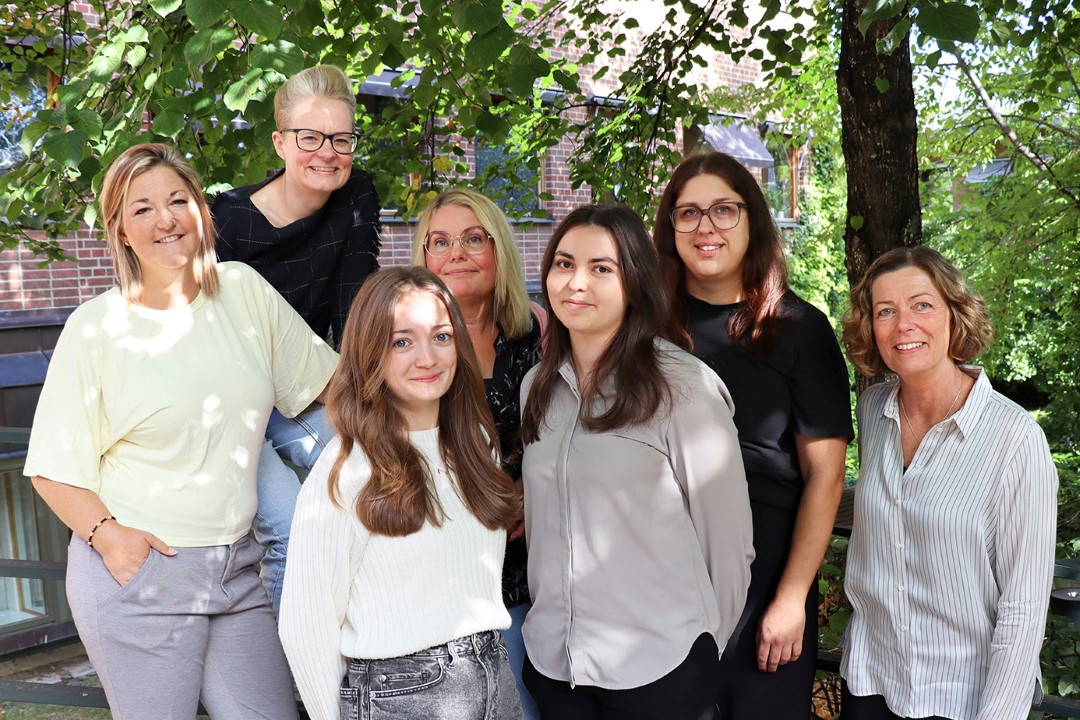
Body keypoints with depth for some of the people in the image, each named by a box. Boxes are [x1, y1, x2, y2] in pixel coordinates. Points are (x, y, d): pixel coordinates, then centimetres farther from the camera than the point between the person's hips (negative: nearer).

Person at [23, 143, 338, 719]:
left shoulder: (244, 290, 4)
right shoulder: (97, 327, -6)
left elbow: (329, 379, 11)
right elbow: (53, 469, -3)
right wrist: (108, 536, -16)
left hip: (236, 569, 4)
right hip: (136, 571, -3)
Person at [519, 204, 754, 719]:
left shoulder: (685, 386, -13)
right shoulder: (537, 386, 4)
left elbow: (727, 539, -8)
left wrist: (706, 652, 0)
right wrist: (547, 614, 11)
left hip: (657, 670, -4)